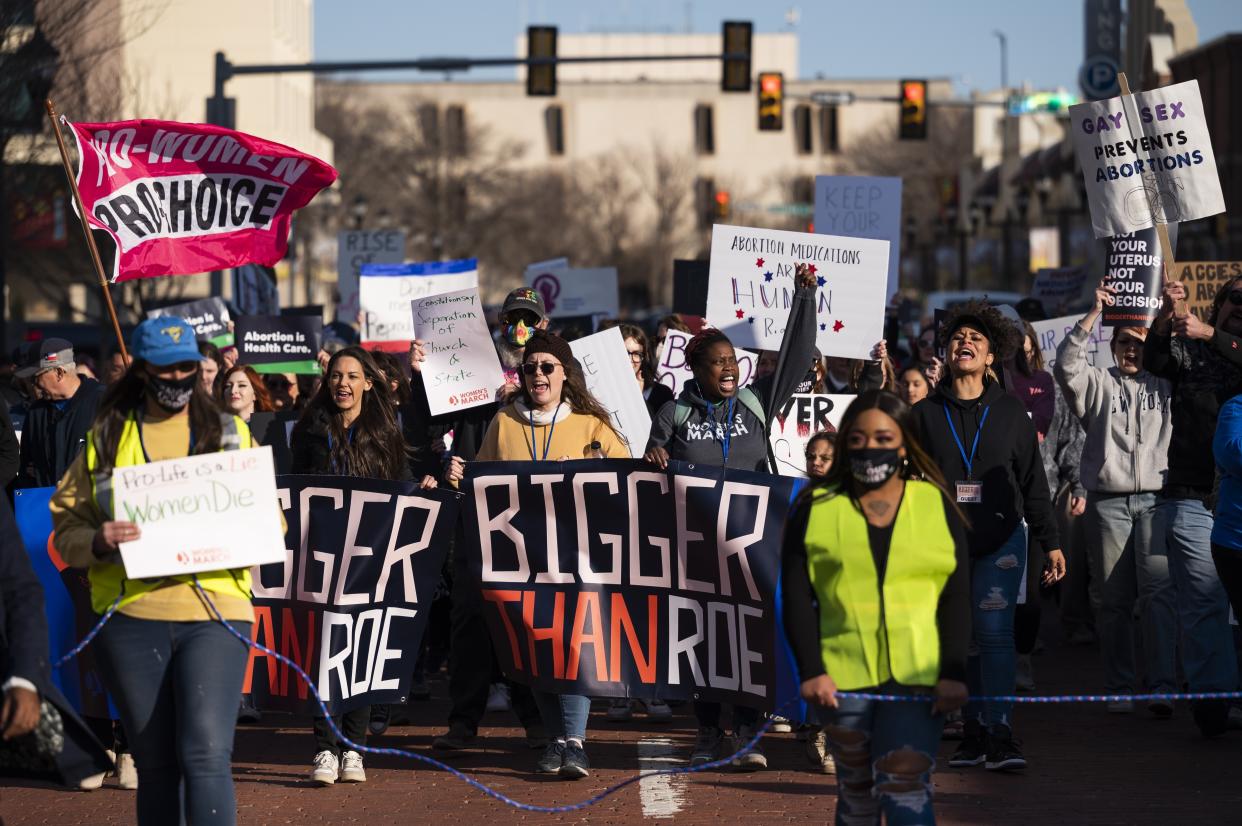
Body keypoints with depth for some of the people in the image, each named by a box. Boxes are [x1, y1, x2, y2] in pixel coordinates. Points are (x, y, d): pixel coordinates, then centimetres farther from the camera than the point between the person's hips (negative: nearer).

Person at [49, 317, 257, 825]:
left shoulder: (230, 434, 13)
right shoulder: (106, 438, 12)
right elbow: (66, 523, 9)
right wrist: (96, 542, -13)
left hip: (214, 612, -1)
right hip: (131, 616, 1)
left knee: (206, 754, -15)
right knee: (155, 764, 7)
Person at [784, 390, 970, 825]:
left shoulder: (936, 505, 6)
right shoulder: (815, 508, 6)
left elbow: (956, 596, 2)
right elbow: (796, 596, 1)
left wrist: (953, 672, -9)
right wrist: (810, 670, -11)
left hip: (919, 675, -1)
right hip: (843, 676, 1)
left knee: (905, 790, -11)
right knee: (856, 790, 10)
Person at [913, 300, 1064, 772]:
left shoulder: (1009, 413, 7)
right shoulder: (925, 413, 7)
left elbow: (1032, 481, 8)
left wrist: (1051, 543, 6)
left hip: (1000, 539, -1)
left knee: (995, 632, -11)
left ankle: (1000, 735, -14)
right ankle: (975, 732, 10)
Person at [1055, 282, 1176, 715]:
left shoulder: (1164, 386, 15)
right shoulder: (1098, 384, 10)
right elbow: (1066, 365, -7)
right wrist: (1095, 312, -13)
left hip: (1154, 500, 0)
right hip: (1107, 502, 0)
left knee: (1158, 593, -14)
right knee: (1113, 600, 4)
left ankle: (1162, 686, -20)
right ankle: (1119, 688, 10)